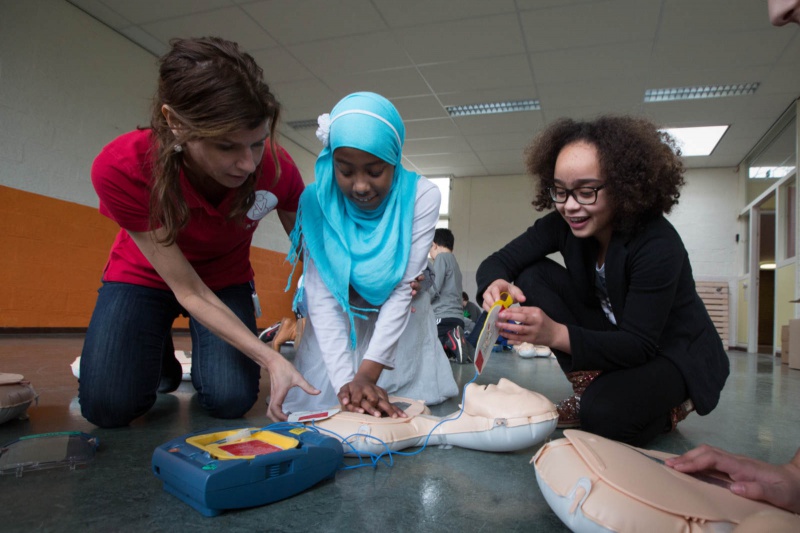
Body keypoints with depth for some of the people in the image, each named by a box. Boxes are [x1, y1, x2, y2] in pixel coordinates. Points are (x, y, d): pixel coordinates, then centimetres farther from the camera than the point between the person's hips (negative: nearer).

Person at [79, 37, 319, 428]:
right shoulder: (120, 170, -35)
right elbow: (190, 293, -30)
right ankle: (159, 356, 16)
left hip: (226, 278, 1)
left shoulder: (276, 167, -30)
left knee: (231, 400, -17)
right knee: (108, 406, -18)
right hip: (146, 275, -1)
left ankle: (203, 359, 18)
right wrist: (272, 359, -39)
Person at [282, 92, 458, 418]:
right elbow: (321, 295, -26)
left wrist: (368, 372, -34)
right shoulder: (317, 201, -22)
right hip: (338, 316, 0)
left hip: (399, 314, 0)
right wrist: (344, 379, -37)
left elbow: (403, 289, -26)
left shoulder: (420, 196, -24)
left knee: (413, 396, -9)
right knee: (314, 397, -8)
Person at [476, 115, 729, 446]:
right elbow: (497, 262, -13)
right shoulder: (564, 224, -14)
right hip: (612, 337, 6)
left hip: (674, 355, -5)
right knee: (533, 276, -15)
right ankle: (589, 388, -6)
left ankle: (668, 407, 2)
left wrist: (555, 334, -48)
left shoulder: (658, 244, -30)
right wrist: (496, 284, -40)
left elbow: (639, 345, -32)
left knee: (604, 415, -35)